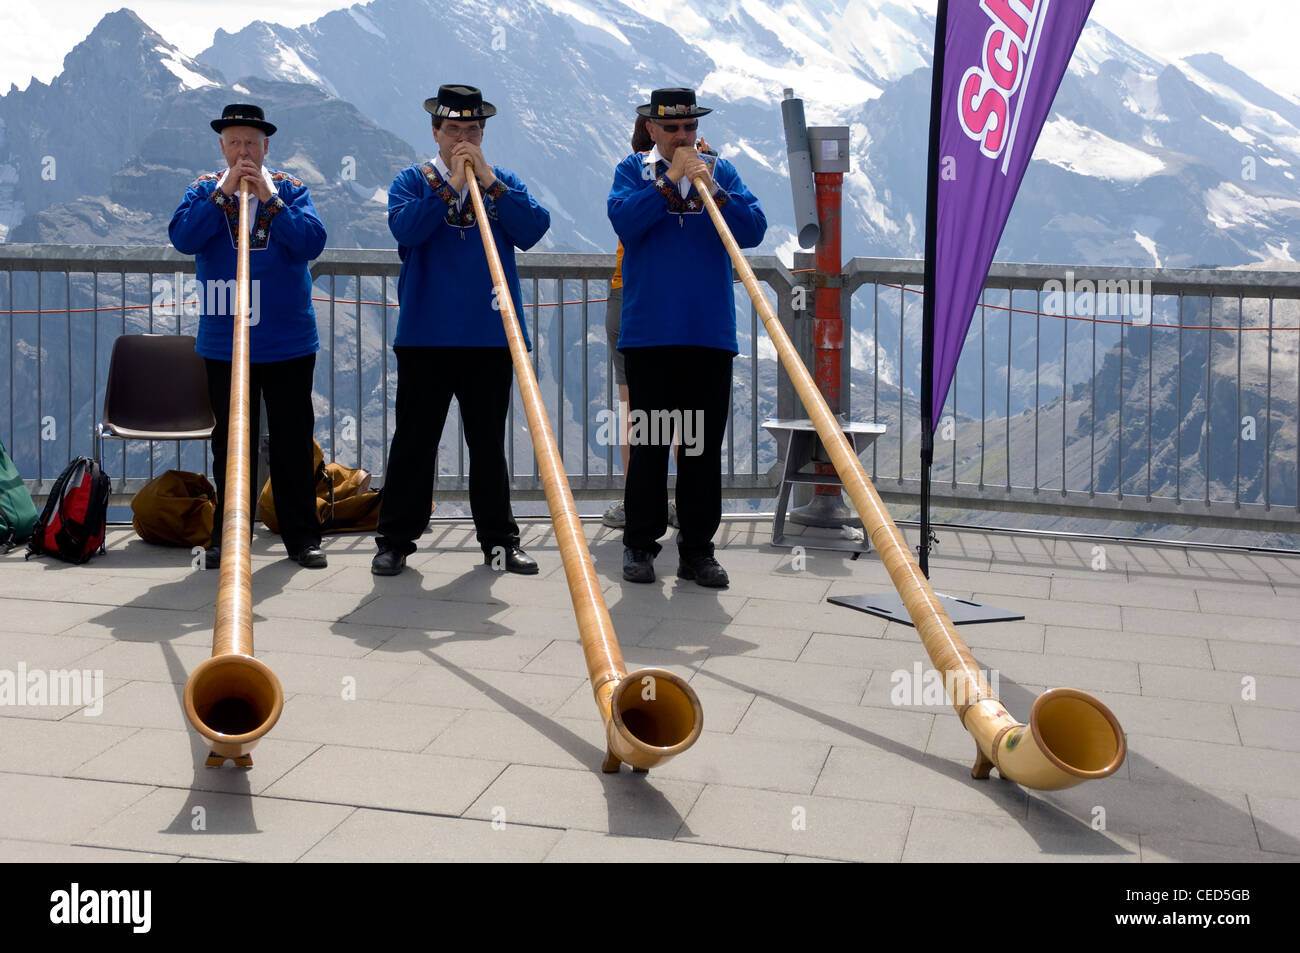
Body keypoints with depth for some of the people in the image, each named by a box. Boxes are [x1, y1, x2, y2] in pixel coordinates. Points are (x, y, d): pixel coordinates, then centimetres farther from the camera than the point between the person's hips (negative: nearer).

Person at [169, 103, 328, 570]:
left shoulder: (290, 189, 4)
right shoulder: (204, 190, 6)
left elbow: (312, 242, -11)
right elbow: (182, 238, -10)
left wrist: (270, 198, -16)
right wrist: (223, 193, -14)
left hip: (289, 343, 0)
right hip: (224, 345, 1)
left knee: (293, 443, 5)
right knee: (231, 444, 7)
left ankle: (302, 536, 13)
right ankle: (228, 536, 16)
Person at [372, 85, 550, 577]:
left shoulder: (504, 182, 12)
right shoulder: (413, 180, 7)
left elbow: (532, 230, -5)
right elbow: (405, 228, -12)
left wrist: (488, 180, -10)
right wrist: (449, 185, -14)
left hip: (490, 334, 2)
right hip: (426, 334, -1)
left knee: (488, 442, 8)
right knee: (414, 440, 2)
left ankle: (498, 539, 16)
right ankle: (395, 540, 11)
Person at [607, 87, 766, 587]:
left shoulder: (720, 170, 12)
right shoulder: (634, 170, 8)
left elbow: (753, 231, -1)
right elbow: (623, 220, -11)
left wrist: (714, 191, -14)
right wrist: (670, 181, -14)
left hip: (711, 333, 2)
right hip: (649, 332, -2)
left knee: (705, 444, 4)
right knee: (648, 442, 2)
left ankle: (697, 548, 11)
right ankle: (640, 544, 12)